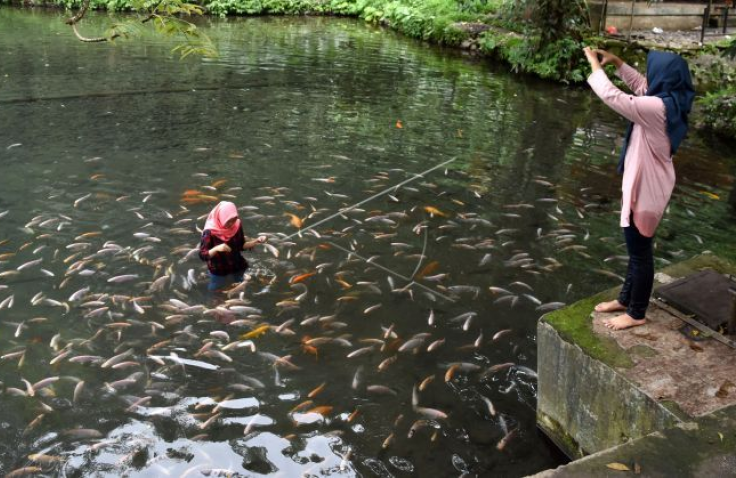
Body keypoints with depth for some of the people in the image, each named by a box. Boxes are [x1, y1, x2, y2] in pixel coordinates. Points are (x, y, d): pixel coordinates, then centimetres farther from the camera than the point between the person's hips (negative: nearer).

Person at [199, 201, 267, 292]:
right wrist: (216, 248, -40)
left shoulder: (237, 226, -9)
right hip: (219, 274, -3)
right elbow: (202, 255, -22)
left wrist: (256, 241, -11)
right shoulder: (210, 232, -22)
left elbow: (241, 246, 4)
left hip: (237, 270, 3)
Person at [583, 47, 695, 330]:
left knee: (640, 252, 5)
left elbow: (612, 97, -29)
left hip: (645, 189, -10)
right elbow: (640, 85, 19)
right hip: (645, 184, 10)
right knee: (636, 248, 22)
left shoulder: (657, 107, -29)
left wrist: (595, 66, -16)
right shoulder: (670, 100, 1)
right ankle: (626, 299, 38)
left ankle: (637, 314, 21)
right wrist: (617, 63, 10)